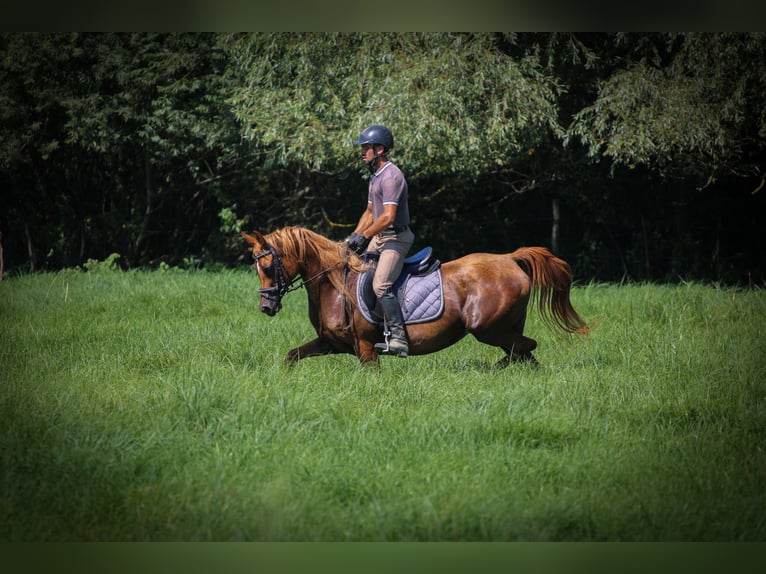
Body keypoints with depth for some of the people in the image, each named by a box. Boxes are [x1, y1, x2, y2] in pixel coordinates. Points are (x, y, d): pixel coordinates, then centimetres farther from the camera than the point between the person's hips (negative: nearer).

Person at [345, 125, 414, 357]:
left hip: (396, 238, -11)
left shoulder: (391, 176, -17)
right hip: (379, 238, 11)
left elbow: (388, 217, -24)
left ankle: (398, 338, -27)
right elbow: (370, 212, 24)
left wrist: (364, 236, -18)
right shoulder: (375, 176, 16)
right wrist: (354, 236, 12)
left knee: (381, 284, -24)